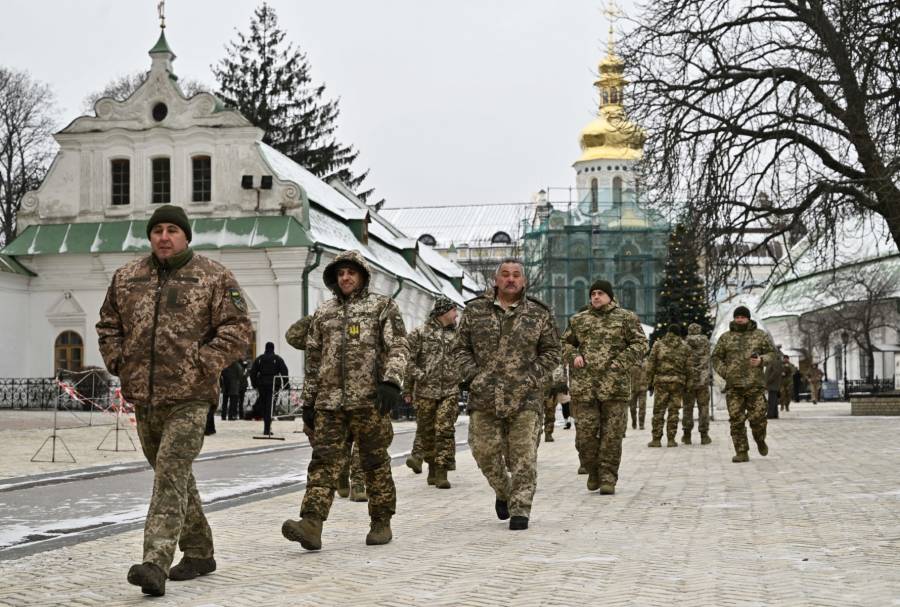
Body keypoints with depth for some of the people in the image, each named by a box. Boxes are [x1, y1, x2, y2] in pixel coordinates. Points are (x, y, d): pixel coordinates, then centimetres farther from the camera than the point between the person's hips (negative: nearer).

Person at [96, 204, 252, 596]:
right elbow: (108, 325, 22)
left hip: (188, 399, -6)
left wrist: (202, 365, -14)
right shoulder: (127, 277, 11)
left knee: (171, 477, -15)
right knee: (174, 477, 15)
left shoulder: (214, 278, -2)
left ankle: (155, 564, -21)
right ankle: (199, 553, 29)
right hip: (143, 398, 6)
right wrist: (118, 362, 7)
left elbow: (238, 330, -6)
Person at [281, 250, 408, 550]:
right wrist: (308, 400, 16)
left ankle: (381, 523, 15)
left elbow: (399, 347, -5)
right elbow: (313, 359, 20)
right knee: (323, 461, -7)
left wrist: (391, 381, -20)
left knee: (375, 463, 4)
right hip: (329, 401, 3)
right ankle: (311, 525, -16)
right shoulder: (323, 313, 18)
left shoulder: (383, 306, 5)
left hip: (369, 401, -3)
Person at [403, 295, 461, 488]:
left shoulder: (456, 334, 13)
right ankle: (432, 468, 21)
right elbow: (409, 361, 1)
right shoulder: (420, 333, 1)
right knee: (426, 431, 6)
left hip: (450, 391, 2)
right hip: (425, 390, -2)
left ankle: (441, 472, -8)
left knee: (446, 430, -9)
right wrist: (408, 390, -1)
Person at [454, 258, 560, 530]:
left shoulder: (539, 314, 7)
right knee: (485, 451, 3)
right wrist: (472, 375, -2)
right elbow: (461, 349, 12)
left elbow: (551, 352, 11)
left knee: (523, 456, -5)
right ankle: (503, 492, 29)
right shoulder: (475, 310, 8)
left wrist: (533, 377, -3)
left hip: (525, 398, -1)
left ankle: (519, 509, 4)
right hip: (484, 396, 1)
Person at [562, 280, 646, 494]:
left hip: (615, 385, -2)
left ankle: (608, 478, 4)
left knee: (612, 434, -2)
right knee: (586, 432, 0)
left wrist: (622, 362, -9)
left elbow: (640, 343, 3)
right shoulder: (579, 320, 15)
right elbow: (565, 343, 23)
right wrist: (574, 356, 2)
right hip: (585, 385, 2)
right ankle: (593, 471, 20)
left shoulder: (626, 318, 6)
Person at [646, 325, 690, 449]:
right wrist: (686, 383, 12)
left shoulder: (658, 344, 4)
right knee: (673, 411, 5)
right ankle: (671, 439, 3)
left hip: (661, 380, -1)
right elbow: (688, 368, 5)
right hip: (678, 381, 1)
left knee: (658, 410, 3)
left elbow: (651, 363, 0)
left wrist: (649, 380, 4)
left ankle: (656, 439, 0)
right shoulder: (685, 347, 8)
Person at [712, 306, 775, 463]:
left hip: (755, 384, -1)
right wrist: (724, 373, -4)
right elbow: (716, 358, 12)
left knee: (757, 418, -5)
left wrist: (761, 360, -13)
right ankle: (742, 453, 1)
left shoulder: (760, 335, 7)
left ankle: (760, 441, 25)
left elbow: (771, 353, 8)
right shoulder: (725, 337, 9)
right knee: (736, 420, -4)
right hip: (734, 385, 1)